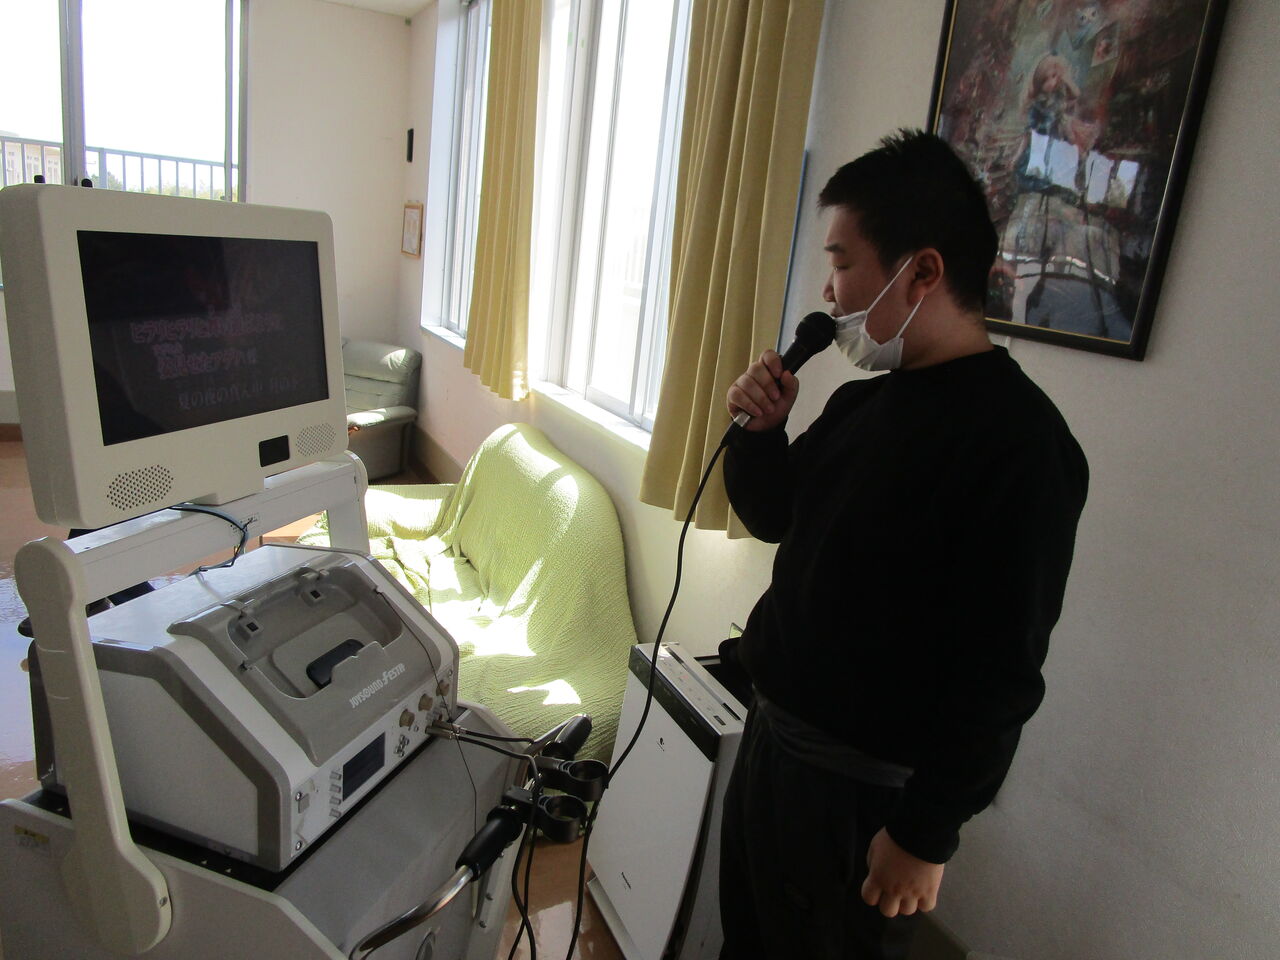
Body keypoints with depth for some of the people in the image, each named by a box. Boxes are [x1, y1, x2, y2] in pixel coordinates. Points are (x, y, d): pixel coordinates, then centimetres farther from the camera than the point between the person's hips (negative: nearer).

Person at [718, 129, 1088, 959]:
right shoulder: (865, 402, 3)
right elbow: (775, 519, 14)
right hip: (775, 730, 8)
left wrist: (926, 835, -18)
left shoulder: (1018, 439, -23)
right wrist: (760, 430, -5)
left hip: (863, 786, -8)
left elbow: (1000, 675, -23)